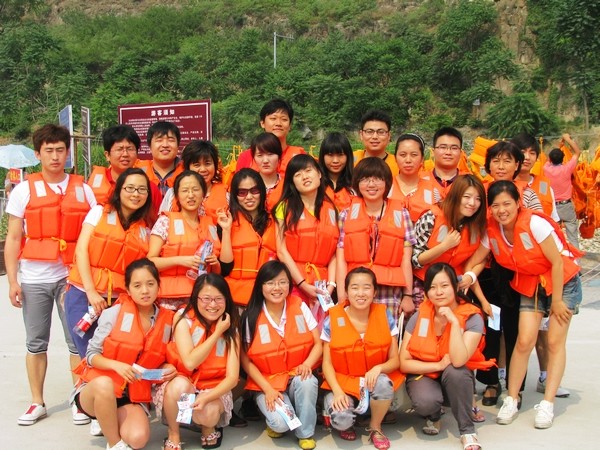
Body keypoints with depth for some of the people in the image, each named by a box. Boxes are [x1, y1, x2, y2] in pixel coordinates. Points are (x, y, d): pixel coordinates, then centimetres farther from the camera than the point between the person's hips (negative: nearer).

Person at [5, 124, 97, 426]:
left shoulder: (82, 189, 4)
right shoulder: (24, 190, 3)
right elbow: (13, 238, 3)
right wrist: (12, 281, -3)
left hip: (72, 276, 0)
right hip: (34, 279, 0)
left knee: (78, 341, 2)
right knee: (36, 343, 9)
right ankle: (37, 403, 20)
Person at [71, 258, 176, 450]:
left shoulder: (167, 321, 0)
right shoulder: (114, 313, -9)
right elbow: (91, 355, -7)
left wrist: (167, 369, -9)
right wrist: (116, 365, -25)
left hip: (134, 396, 2)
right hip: (96, 389, -2)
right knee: (105, 384, -38)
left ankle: (108, 421, 10)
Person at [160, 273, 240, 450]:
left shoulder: (230, 329, -6)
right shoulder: (184, 318, -11)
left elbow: (232, 377, -13)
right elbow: (190, 362, -21)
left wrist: (206, 397, -31)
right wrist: (217, 333, -19)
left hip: (214, 389, 0)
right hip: (183, 382, 0)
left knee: (207, 413, -32)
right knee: (179, 386, -35)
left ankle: (209, 428, 5)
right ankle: (173, 436, -9)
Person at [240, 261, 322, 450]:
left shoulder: (300, 307, -4)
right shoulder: (252, 316, -9)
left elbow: (318, 344, -1)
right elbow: (245, 359, -4)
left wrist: (307, 364, -22)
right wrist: (267, 389, -14)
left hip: (297, 376, 2)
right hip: (267, 381, -2)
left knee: (308, 382, -33)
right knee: (281, 422, -28)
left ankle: (305, 433, -7)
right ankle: (274, 421, 11)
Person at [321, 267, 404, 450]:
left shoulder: (385, 317, -4)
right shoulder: (333, 320, -8)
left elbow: (395, 359, -4)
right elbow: (327, 363, -5)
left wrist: (379, 368, -26)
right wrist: (337, 391, -21)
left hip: (374, 381, 1)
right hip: (343, 382, -1)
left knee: (384, 382, -34)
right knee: (340, 419, -31)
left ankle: (375, 427, -3)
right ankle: (346, 424, 11)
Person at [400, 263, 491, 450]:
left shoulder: (472, 318, -17)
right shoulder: (419, 317, -10)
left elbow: (458, 361, -32)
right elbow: (404, 363, -10)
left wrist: (454, 322, -35)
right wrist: (438, 365, -22)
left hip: (456, 379, 0)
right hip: (423, 375, 1)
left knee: (454, 371, -35)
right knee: (426, 402, -33)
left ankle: (467, 431, -15)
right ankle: (433, 416, 7)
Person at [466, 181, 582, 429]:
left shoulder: (534, 223, -27)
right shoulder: (491, 231, -11)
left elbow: (557, 262, -21)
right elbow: (476, 260, -3)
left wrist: (556, 300, -16)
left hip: (563, 281, -4)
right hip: (530, 285, 4)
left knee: (555, 342, -5)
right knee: (524, 341, -7)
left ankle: (547, 404, 3)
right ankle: (511, 400, 5)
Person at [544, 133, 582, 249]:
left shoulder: (546, 169, -7)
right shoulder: (567, 168, -13)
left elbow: (549, 159, 16)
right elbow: (578, 152, 0)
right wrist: (568, 139, 5)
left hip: (552, 206, 2)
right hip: (567, 205, -2)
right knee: (572, 236, 2)